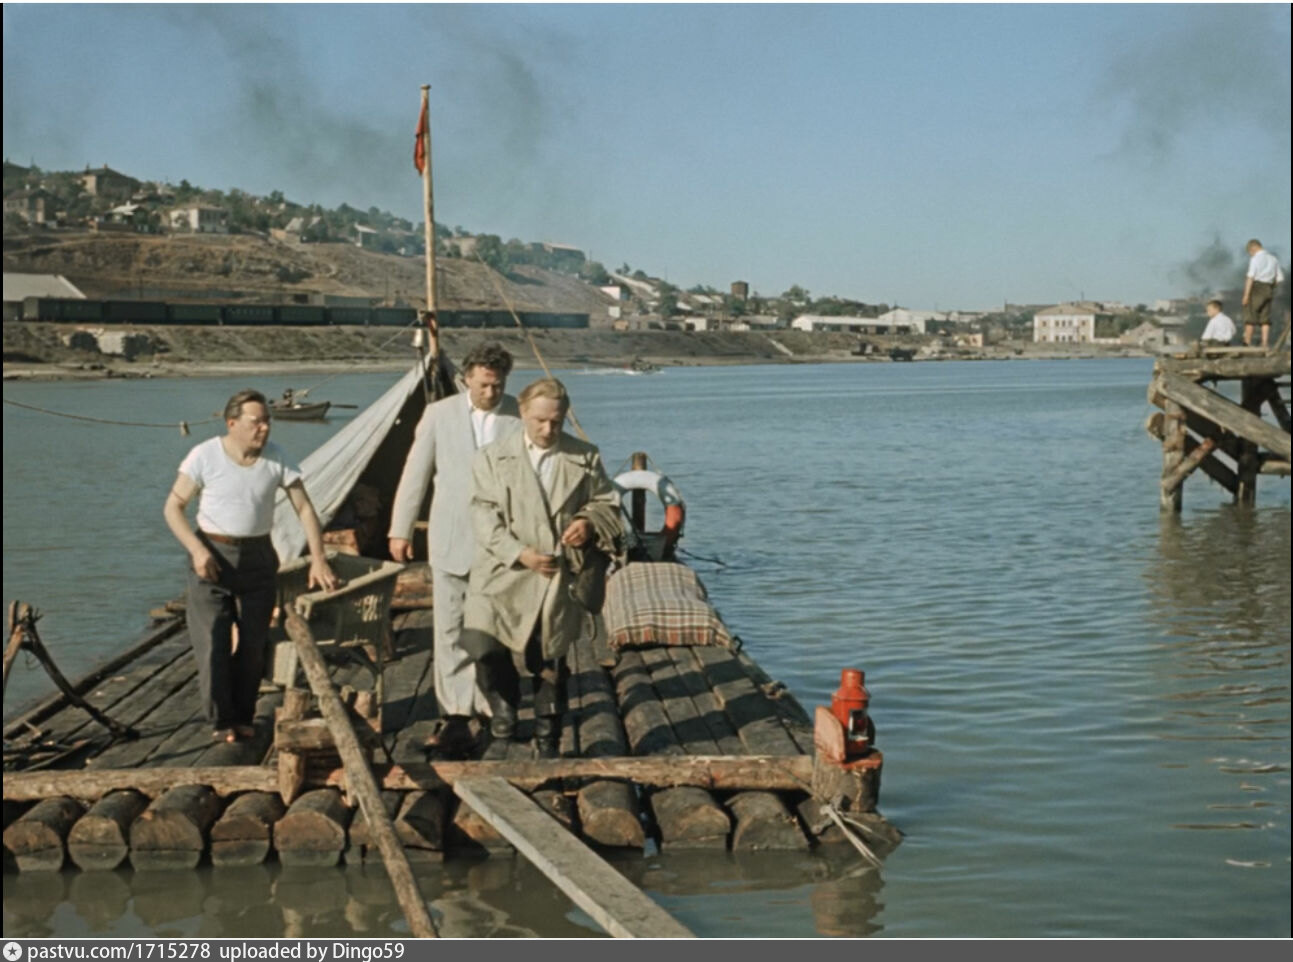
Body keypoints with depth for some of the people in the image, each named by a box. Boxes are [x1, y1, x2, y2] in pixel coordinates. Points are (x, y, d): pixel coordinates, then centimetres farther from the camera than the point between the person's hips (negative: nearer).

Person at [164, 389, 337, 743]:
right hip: (212, 557, -2)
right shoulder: (204, 456, -13)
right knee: (212, 643, -6)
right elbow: (173, 507, -8)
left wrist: (318, 559, -11)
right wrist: (197, 550, -20)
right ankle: (221, 720, 8)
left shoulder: (276, 458, -7)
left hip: (258, 557, 3)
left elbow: (305, 508, -3)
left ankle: (243, 716, 22)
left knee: (253, 644, 6)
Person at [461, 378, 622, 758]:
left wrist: (590, 523, -8)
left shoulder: (584, 458, 7)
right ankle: (504, 700, 13)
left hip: (559, 581, 1)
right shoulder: (493, 458, 2)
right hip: (504, 576, -1)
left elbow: (607, 504, 15)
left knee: (550, 661, 6)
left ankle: (546, 738, 23)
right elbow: (485, 517, -5)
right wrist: (520, 553, -19)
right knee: (480, 643, -17)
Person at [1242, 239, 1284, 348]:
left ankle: (1247, 343, 2)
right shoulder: (1274, 258, 12)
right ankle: (1265, 343, 0)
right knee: (1265, 319, 6)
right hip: (1269, 289, 6)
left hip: (1256, 287, -6)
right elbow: (1280, 279, 11)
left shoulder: (1256, 258, -9)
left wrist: (1246, 294, -17)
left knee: (1250, 316, 1)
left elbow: (1251, 277, -16)